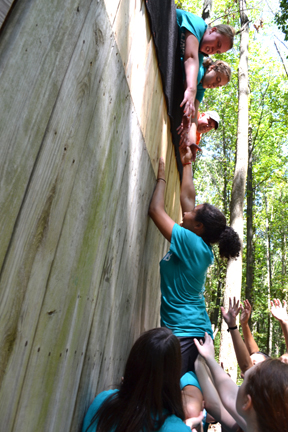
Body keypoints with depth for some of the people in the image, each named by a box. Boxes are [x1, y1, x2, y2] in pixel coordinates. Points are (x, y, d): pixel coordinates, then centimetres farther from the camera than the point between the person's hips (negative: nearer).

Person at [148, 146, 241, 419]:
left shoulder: (191, 242, -16)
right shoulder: (202, 247, 6)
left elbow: (155, 210, -12)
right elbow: (187, 197, 15)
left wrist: (161, 176, 2)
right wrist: (186, 164, 24)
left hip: (183, 334, -9)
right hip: (199, 333, 9)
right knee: (191, 391, 14)